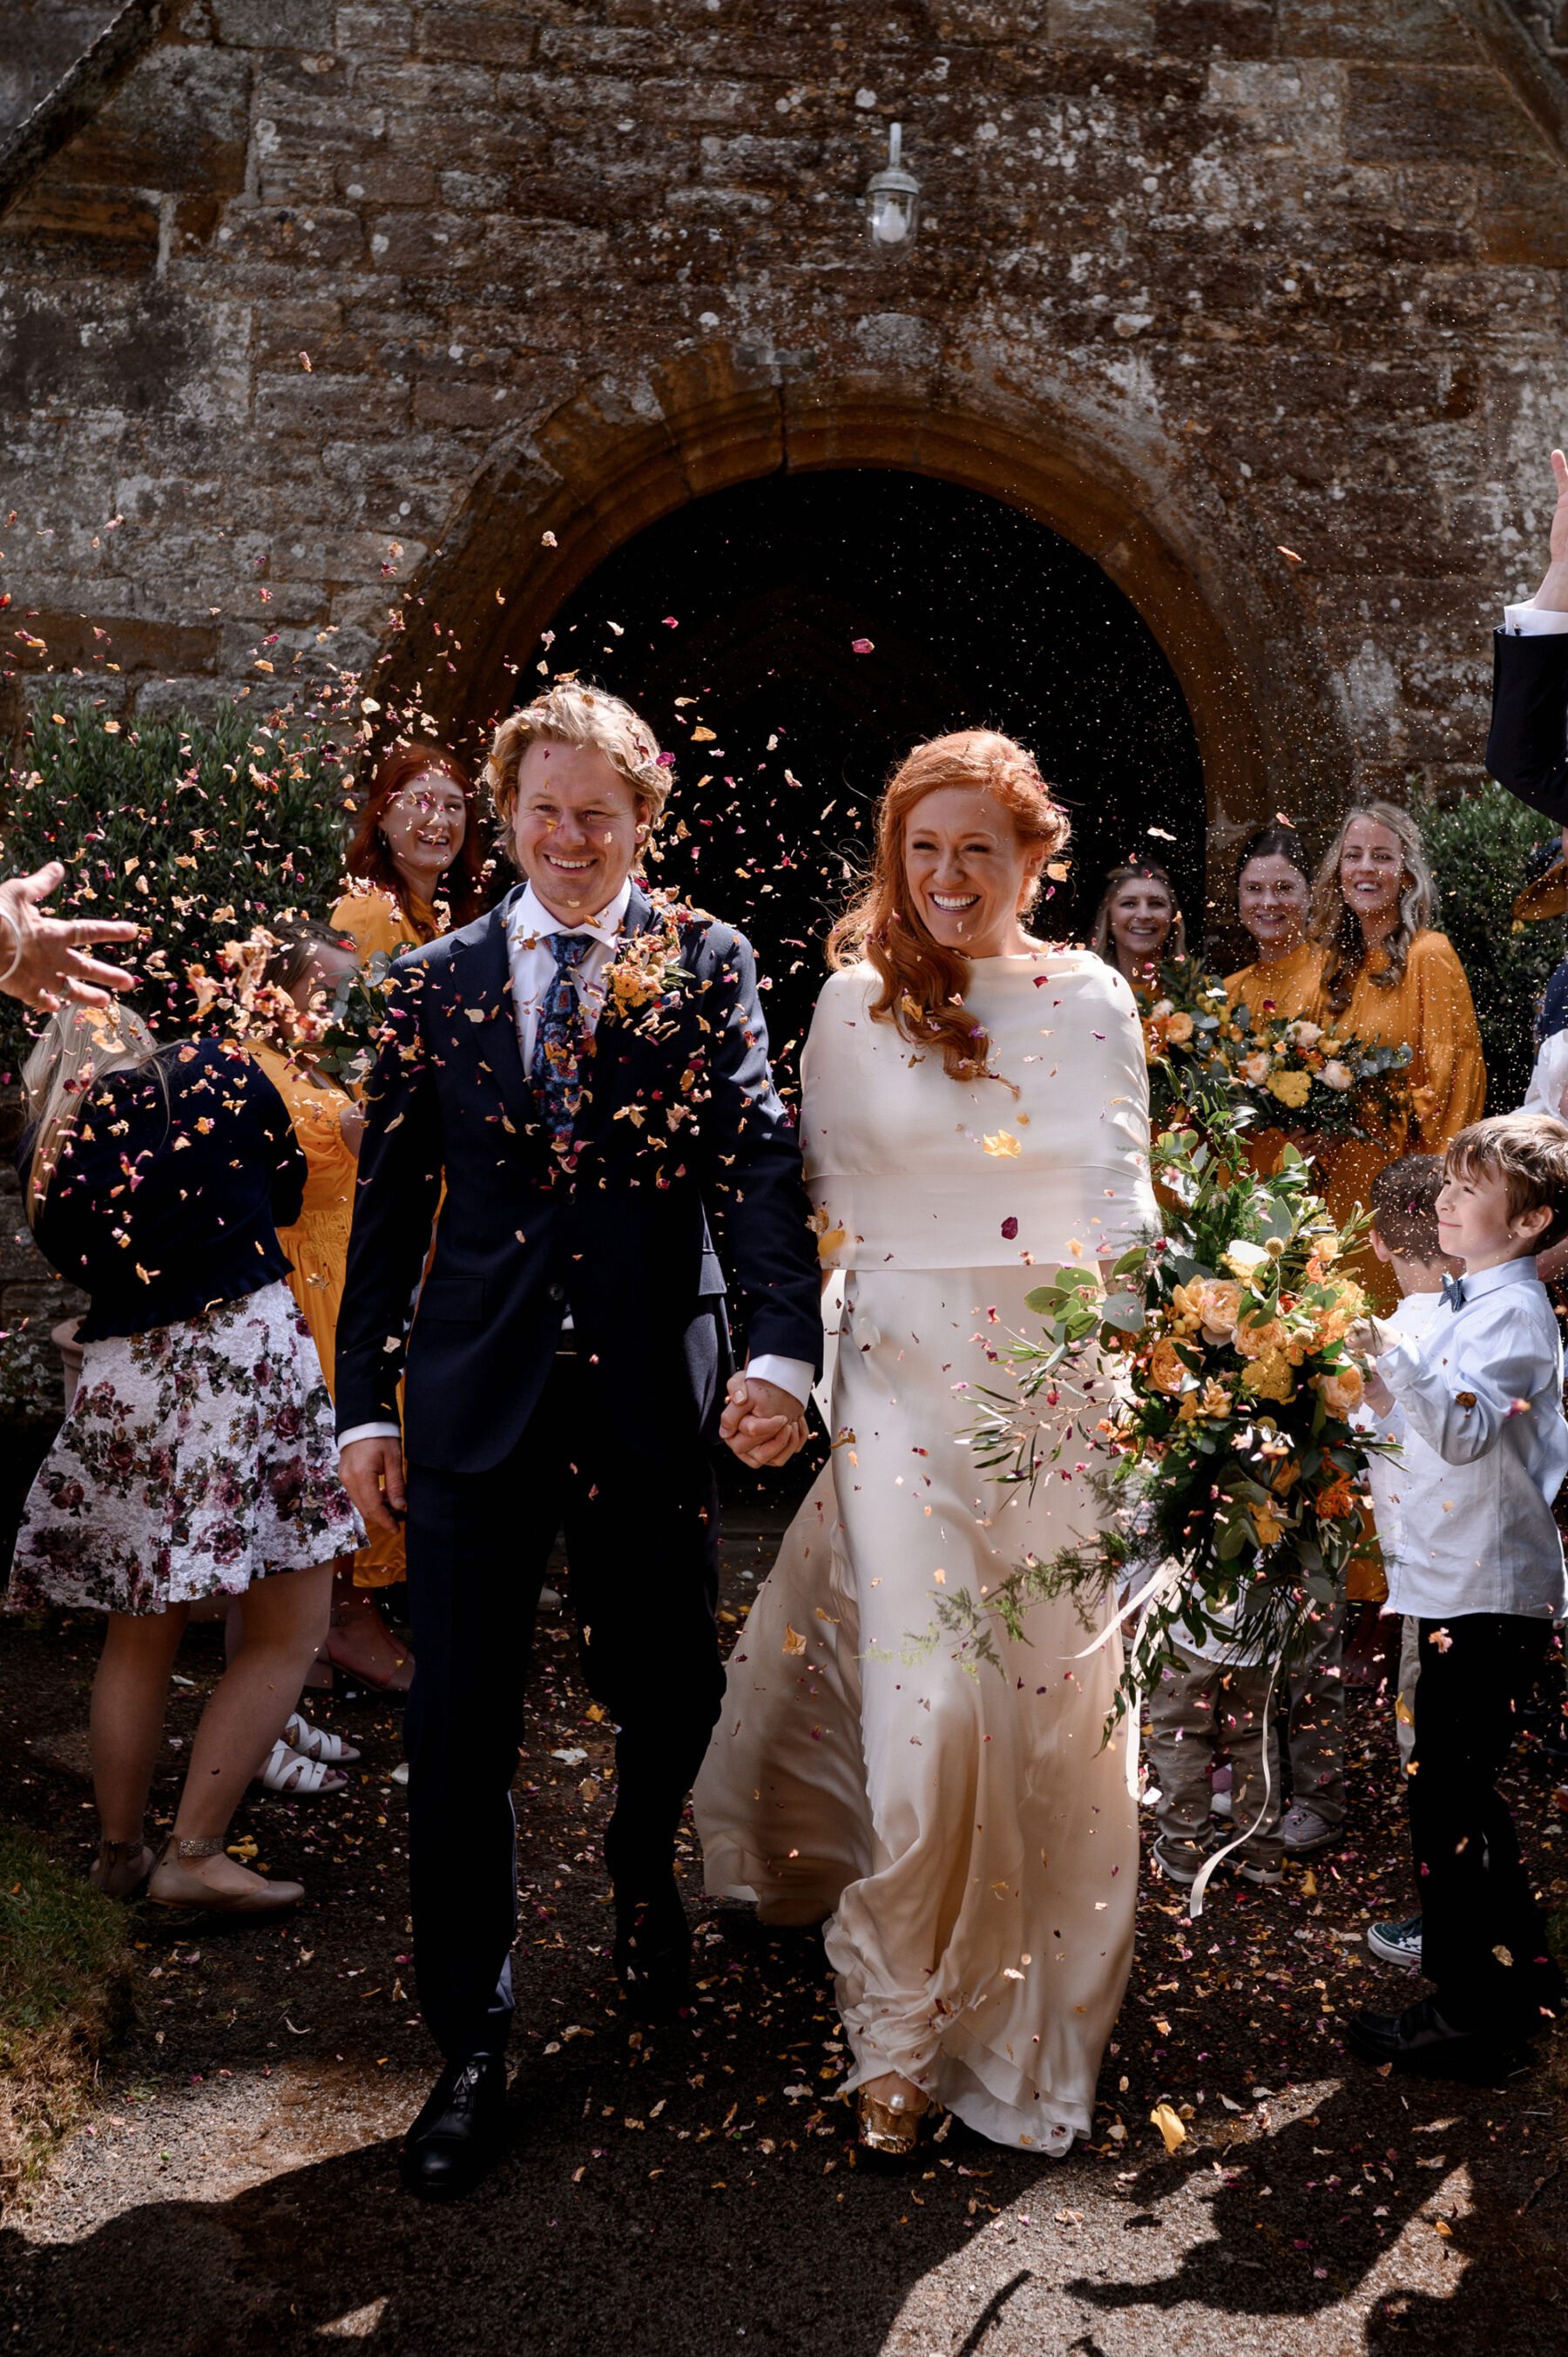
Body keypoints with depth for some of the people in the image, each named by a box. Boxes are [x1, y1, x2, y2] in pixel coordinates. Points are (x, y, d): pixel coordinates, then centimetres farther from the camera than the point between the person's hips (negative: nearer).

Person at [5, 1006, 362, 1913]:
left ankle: (121, 1848, 27)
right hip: (245, 1352, -4)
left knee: (141, 1635, 18)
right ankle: (194, 1854, 2)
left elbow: (74, 1255, 15)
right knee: (291, 1630, 4)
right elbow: (287, 1191, 15)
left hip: (120, 1381, 4)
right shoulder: (222, 1072, 3)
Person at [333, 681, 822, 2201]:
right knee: (457, 1734, 1)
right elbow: (387, 1207, 9)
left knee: (668, 1699, 14)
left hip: (652, 1399, 0)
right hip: (474, 1404, 1)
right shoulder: (432, 985, 7)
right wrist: (363, 1403, 6)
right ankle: (471, 2047, 19)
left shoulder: (704, 967, 2)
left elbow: (761, 1163, -8)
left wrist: (782, 1350, -23)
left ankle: (642, 1873, 48)